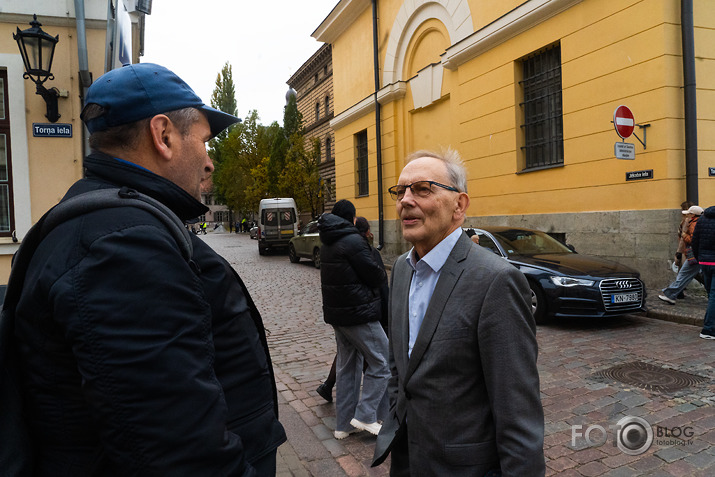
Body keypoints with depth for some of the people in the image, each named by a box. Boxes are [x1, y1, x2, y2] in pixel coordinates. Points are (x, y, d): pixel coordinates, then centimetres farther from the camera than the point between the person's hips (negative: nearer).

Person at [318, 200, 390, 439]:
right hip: (359, 313, -9)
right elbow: (376, 275, -15)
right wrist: (383, 276, 7)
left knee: (347, 366, 15)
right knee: (381, 362, 2)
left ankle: (344, 424, 21)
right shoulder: (353, 241, -16)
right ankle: (366, 415, 2)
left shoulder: (327, 243, 12)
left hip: (336, 312, 9)